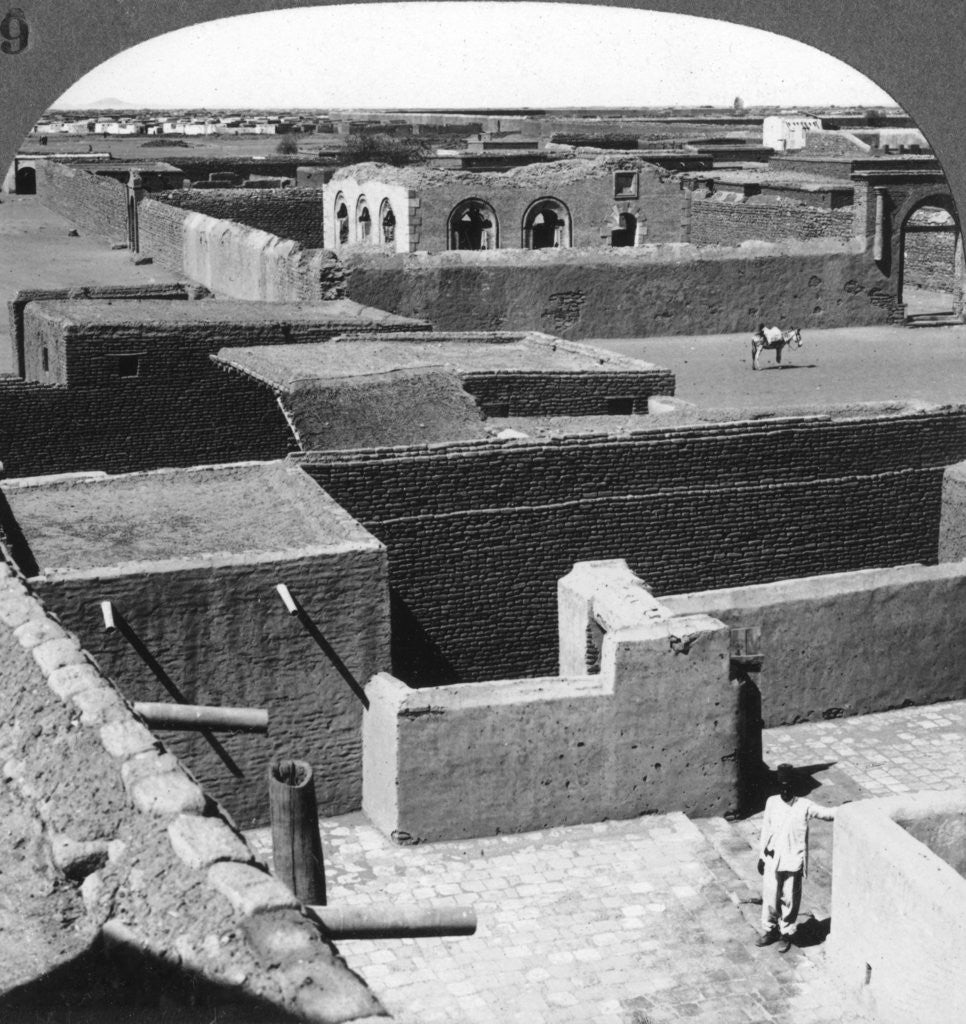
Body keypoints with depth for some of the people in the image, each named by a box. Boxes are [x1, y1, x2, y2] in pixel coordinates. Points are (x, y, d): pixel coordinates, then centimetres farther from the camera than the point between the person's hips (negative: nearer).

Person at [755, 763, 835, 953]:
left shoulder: (804, 806, -9)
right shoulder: (771, 803, -2)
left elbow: (826, 813, -15)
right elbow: (765, 830, 6)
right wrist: (761, 856, 9)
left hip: (793, 862, -2)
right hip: (772, 860, 2)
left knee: (790, 899, 7)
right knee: (770, 897, 10)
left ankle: (786, 934, 27)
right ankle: (769, 930, 31)